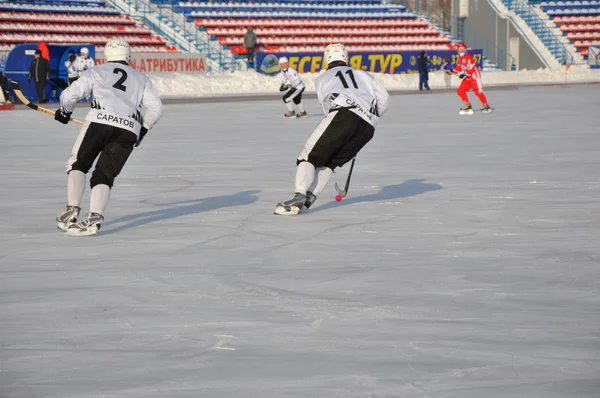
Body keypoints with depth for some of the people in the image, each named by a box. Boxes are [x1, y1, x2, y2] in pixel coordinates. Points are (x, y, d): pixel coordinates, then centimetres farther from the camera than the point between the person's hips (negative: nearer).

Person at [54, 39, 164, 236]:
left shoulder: (97, 72, 20)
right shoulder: (141, 78, 27)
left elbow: (70, 94, 11)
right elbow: (156, 108, 18)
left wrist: (65, 112, 31)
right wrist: (143, 129, 32)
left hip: (100, 122, -2)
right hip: (129, 129, 2)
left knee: (79, 164, 16)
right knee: (104, 175, 5)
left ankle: (72, 210, 2)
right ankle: (94, 217, -19)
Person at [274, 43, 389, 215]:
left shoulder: (322, 78, 28)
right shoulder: (363, 75, 34)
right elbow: (384, 98, 23)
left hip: (344, 113, -4)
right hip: (368, 127, 4)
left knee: (310, 155, -2)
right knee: (329, 161, 16)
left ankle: (299, 197, -25)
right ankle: (308, 199, -3)